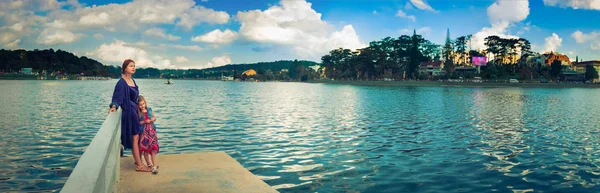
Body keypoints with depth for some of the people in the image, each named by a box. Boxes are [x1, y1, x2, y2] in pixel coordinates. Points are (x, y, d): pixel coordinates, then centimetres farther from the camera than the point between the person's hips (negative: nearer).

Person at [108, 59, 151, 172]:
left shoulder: (133, 81, 11)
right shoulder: (121, 82, -14)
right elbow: (117, 97, -22)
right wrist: (114, 106, -38)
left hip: (135, 111, 8)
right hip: (129, 112, -8)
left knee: (137, 137, 12)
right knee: (134, 138, -4)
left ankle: (138, 161, 22)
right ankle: (139, 165, 2)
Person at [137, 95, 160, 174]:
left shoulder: (149, 110, 7)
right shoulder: (138, 113, -5)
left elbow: (154, 117, 15)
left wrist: (152, 119, -5)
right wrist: (145, 122, -18)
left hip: (151, 130, 2)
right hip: (143, 132, -2)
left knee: (153, 148, -5)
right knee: (145, 148, 5)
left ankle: (154, 165, -5)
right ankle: (149, 164, 21)